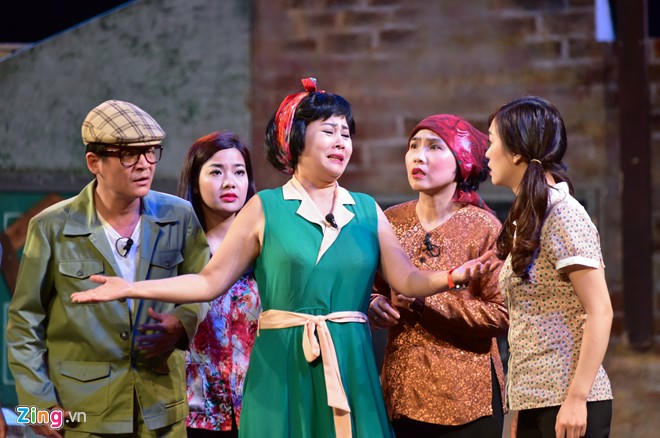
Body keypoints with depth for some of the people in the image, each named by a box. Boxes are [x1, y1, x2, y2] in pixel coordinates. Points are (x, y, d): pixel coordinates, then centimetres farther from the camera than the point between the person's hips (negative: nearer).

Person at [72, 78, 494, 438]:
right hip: (282, 368, -2)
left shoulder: (367, 211, 9)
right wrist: (131, 289, -8)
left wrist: (454, 275, -15)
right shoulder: (266, 209, 1)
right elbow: (211, 282, -1)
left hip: (350, 366, 2)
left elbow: (407, 280, 3)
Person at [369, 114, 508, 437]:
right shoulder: (391, 222, 6)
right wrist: (375, 305, -4)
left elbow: (501, 314, -13)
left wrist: (425, 300, -17)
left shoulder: (483, 227, -5)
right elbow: (373, 289, 20)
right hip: (402, 390, 4)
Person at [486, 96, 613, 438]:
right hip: (535, 403, 8)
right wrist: (521, 409, 12)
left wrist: (576, 398, -20)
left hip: (568, 404, -8)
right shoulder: (526, 220, 15)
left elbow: (600, 312, -15)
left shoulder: (564, 214, -10)